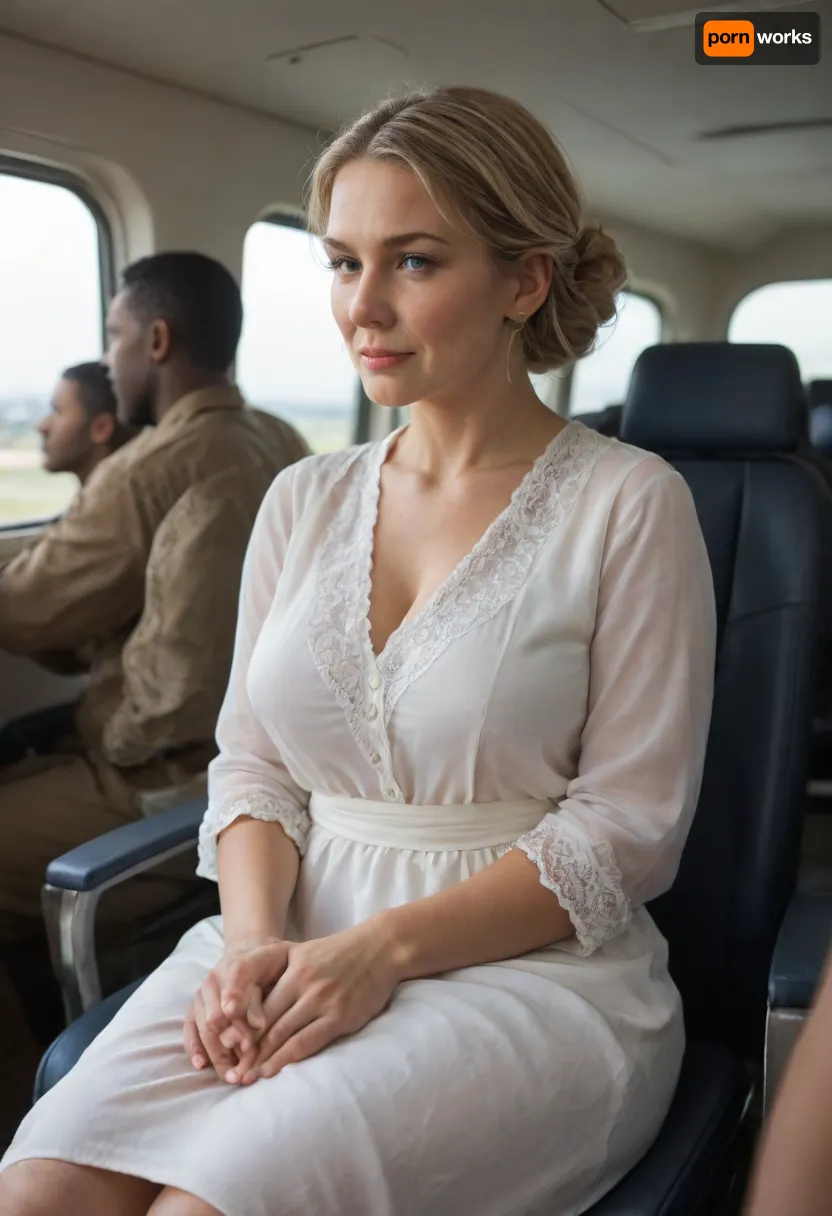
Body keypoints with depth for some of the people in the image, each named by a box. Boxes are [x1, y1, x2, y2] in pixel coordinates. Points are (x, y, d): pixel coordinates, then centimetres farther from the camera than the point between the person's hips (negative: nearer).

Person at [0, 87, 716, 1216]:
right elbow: (252, 760, 10)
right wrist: (257, 938, -9)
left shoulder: (627, 502, -5)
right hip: (298, 949, 4)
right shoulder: (303, 501, 10)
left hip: (532, 967, -3)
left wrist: (385, 948, -15)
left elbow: (628, 823, -7)